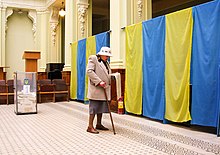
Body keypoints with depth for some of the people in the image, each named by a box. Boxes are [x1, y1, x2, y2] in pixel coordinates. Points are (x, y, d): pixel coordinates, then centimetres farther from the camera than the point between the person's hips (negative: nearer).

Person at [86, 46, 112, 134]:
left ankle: (99, 124, 22)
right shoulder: (93, 59, -5)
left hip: (103, 89, 8)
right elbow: (89, 71, -16)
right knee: (94, 107, -6)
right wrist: (99, 82, -21)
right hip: (96, 89, -8)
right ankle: (90, 127, 0)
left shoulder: (106, 63, 19)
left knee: (101, 107, 11)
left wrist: (113, 76, 5)